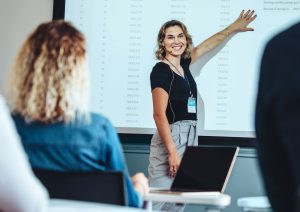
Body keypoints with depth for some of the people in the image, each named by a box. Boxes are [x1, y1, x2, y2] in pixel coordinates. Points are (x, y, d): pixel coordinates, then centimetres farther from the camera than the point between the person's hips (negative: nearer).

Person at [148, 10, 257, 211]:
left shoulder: (183, 64, 13)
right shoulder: (160, 70, -9)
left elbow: (206, 46, 32)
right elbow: (159, 115, -15)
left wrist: (233, 28, 41)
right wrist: (172, 152, -21)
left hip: (190, 137, 8)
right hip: (170, 138, -8)